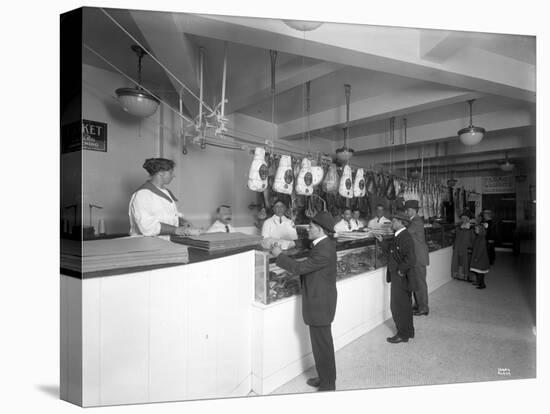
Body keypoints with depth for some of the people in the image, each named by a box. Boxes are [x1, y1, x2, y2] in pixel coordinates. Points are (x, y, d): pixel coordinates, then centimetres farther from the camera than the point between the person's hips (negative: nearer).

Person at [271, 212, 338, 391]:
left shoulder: (323, 250, -27)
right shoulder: (326, 243, 3)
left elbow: (299, 268, -25)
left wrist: (279, 255, -14)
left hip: (319, 304, -10)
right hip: (322, 301, 10)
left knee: (322, 344, 7)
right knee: (323, 342, 22)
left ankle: (327, 385, 25)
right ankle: (325, 378, 39)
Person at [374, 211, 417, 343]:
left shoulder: (405, 237, -22)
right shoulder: (399, 236, 9)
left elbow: (411, 259, -29)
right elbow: (390, 250, 16)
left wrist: (401, 270, -20)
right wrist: (381, 241, 9)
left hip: (401, 278, -10)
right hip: (398, 278, 10)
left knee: (398, 306, 2)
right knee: (405, 306, 20)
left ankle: (403, 335, 16)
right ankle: (408, 331, 34)